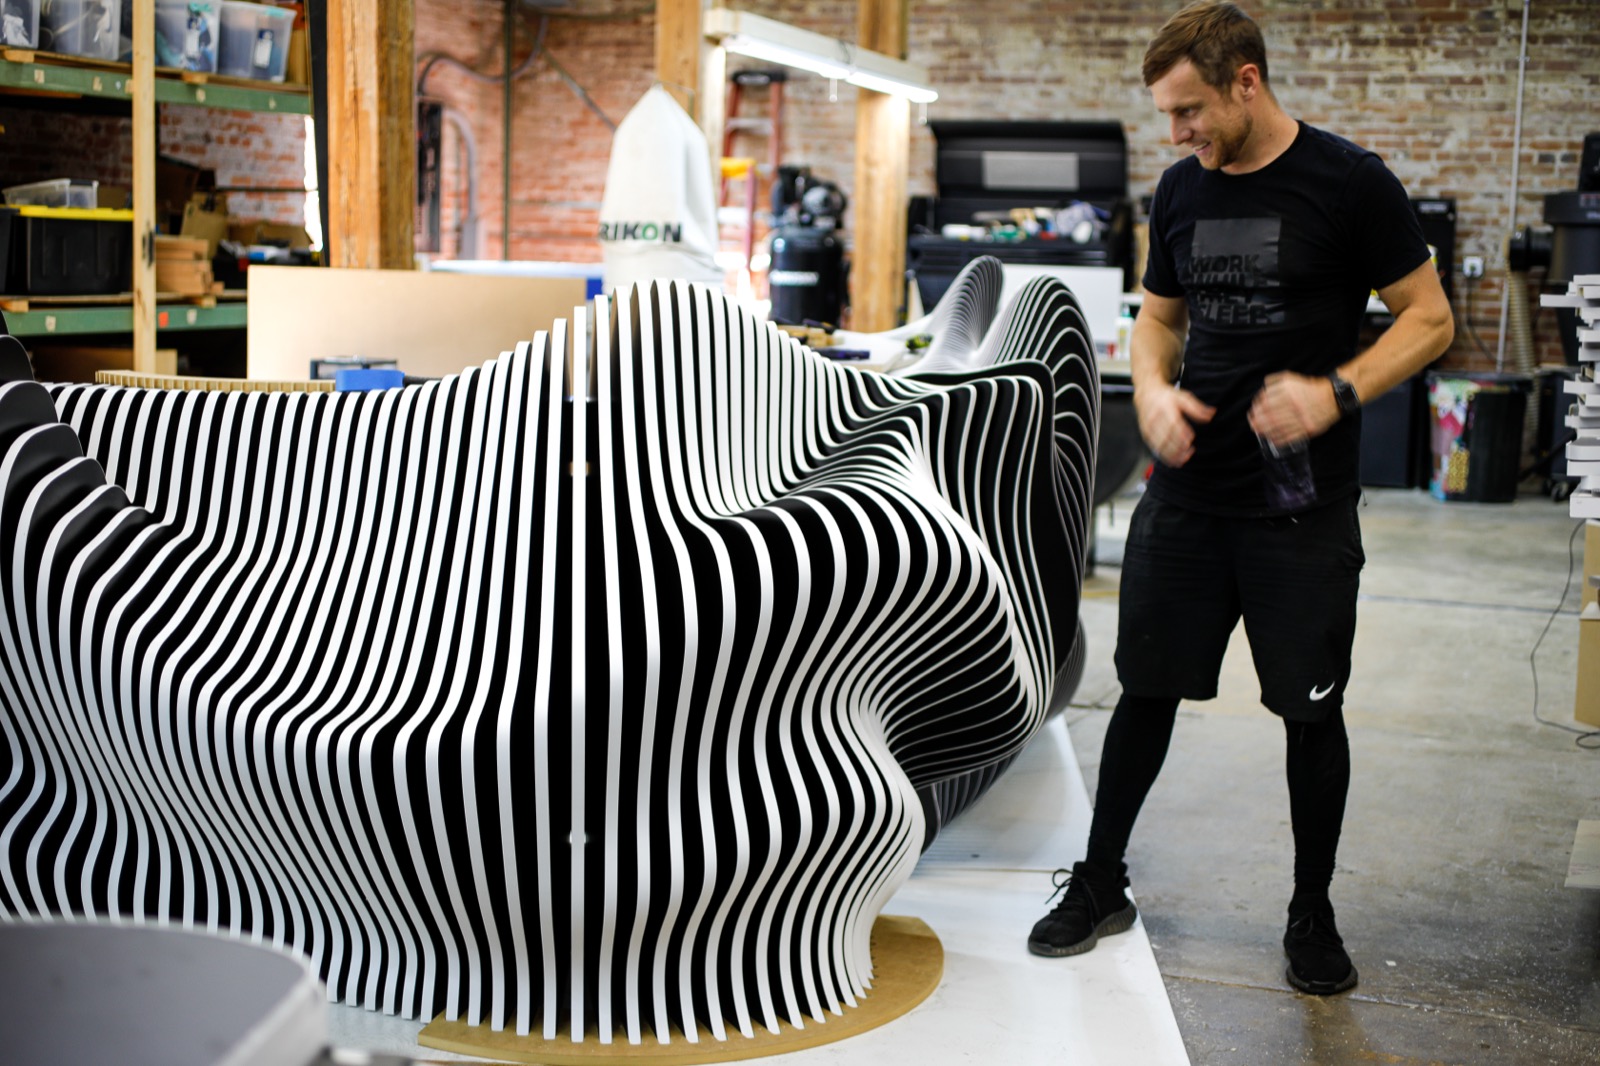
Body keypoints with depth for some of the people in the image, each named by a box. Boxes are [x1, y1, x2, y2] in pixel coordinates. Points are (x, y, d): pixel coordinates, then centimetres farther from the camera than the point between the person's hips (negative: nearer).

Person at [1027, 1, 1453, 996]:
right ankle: (1101, 884, 25)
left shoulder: (1349, 183, -8)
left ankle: (1313, 915, 23)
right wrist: (1154, 390, -4)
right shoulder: (1182, 189, 7)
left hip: (1305, 506, -4)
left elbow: (1429, 319, -5)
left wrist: (1337, 393, -21)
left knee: (1314, 710, 6)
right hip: (1188, 494, 4)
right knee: (1148, 689, 10)